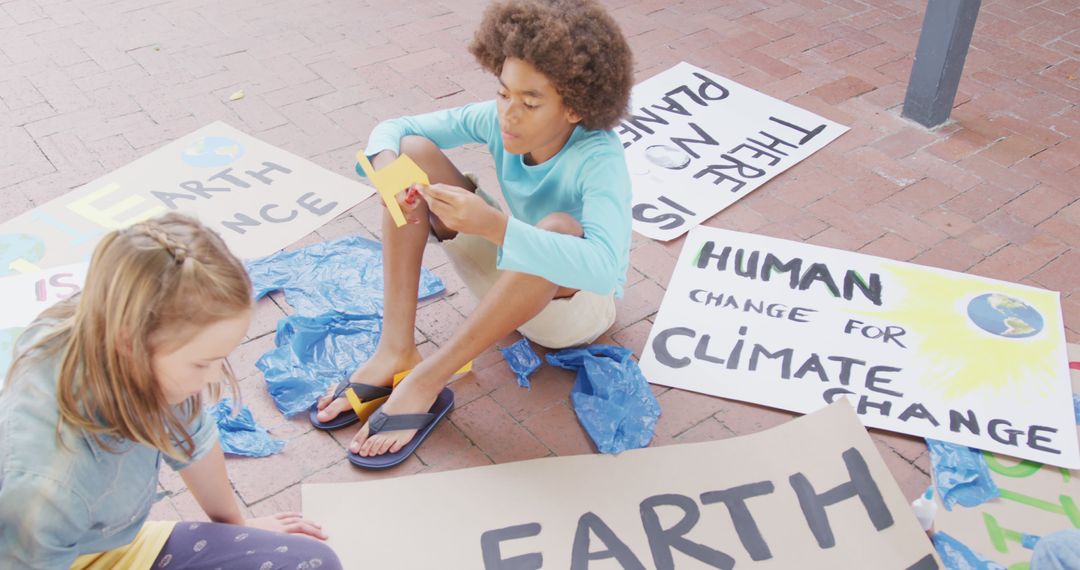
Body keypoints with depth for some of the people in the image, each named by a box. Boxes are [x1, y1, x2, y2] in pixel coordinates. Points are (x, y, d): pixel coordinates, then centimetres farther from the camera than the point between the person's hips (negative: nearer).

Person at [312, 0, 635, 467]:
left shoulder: (599, 159, -31)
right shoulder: (497, 119, -15)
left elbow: (605, 269, -47)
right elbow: (392, 129, -9)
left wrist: (492, 225, -55)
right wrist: (387, 167, -34)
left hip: (576, 301, -5)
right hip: (508, 279, 5)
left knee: (559, 228, -42)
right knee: (415, 151, -14)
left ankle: (427, 381, -30)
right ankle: (395, 350, -20)